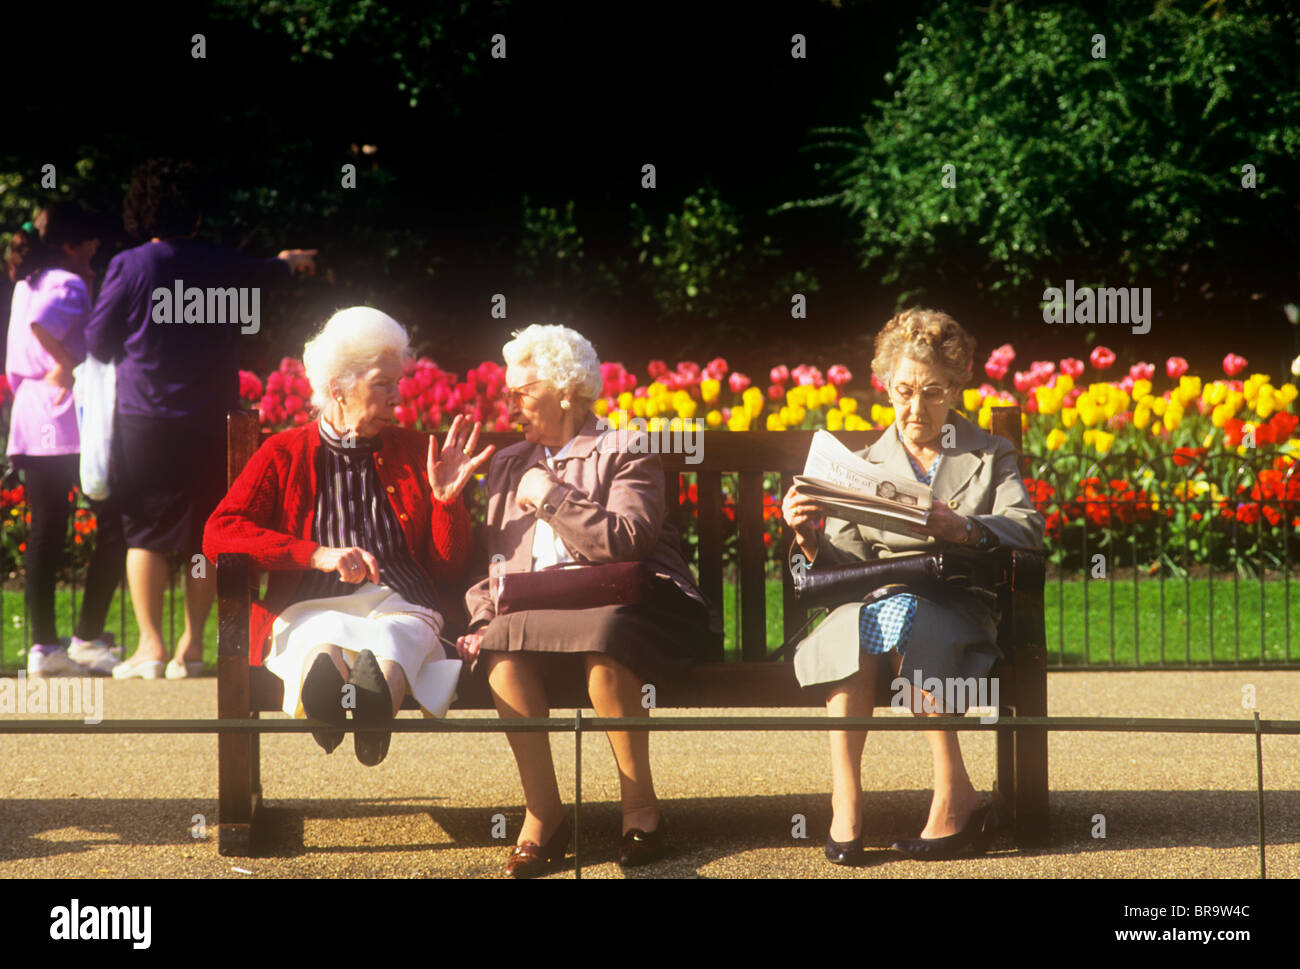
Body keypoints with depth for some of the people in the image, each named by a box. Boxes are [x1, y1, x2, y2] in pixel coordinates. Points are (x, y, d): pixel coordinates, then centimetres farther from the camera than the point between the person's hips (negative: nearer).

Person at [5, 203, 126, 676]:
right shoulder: (68, 284, -9)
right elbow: (42, 322, -29)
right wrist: (69, 365, -18)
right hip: (72, 423, -8)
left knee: (45, 532, 7)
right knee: (114, 529, 0)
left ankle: (44, 645, 3)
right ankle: (88, 638, -3)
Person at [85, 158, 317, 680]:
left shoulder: (129, 267, -7)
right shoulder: (225, 266, 4)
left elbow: (97, 343, 1)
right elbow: (265, 273, 29)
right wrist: (291, 261, 52)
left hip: (146, 421, -3)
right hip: (211, 421, 3)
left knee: (145, 532, 2)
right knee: (204, 534, 9)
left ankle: (150, 646, -3)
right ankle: (192, 645, 11)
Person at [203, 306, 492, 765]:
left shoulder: (414, 452, 23)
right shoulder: (284, 454, 17)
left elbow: (450, 571, 20)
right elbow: (219, 533, 2)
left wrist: (447, 499, 1)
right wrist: (318, 555, -10)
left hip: (401, 608, 1)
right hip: (309, 613, -1)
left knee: (397, 637, -38)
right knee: (326, 638, -39)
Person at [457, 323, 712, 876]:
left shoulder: (626, 454, 6)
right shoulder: (508, 466, 24)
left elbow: (626, 541, -11)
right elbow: (488, 559, 19)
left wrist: (552, 496, -5)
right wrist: (484, 616, 0)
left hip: (619, 607, -4)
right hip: (534, 613, 4)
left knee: (603, 643, -39)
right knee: (501, 646, -31)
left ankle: (640, 807, -22)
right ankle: (542, 811, -23)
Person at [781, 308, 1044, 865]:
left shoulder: (991, 457, 17)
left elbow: (1027, 529, -4)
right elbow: (844, 563, 9)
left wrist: (962, 528, -24)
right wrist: (809, 540, -15)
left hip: (959, 605, -2)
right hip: (875, 602, 2)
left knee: (902, 615, -37)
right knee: (852, 626, -35)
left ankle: (954, 800, -35)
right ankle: (844, 800, -38)